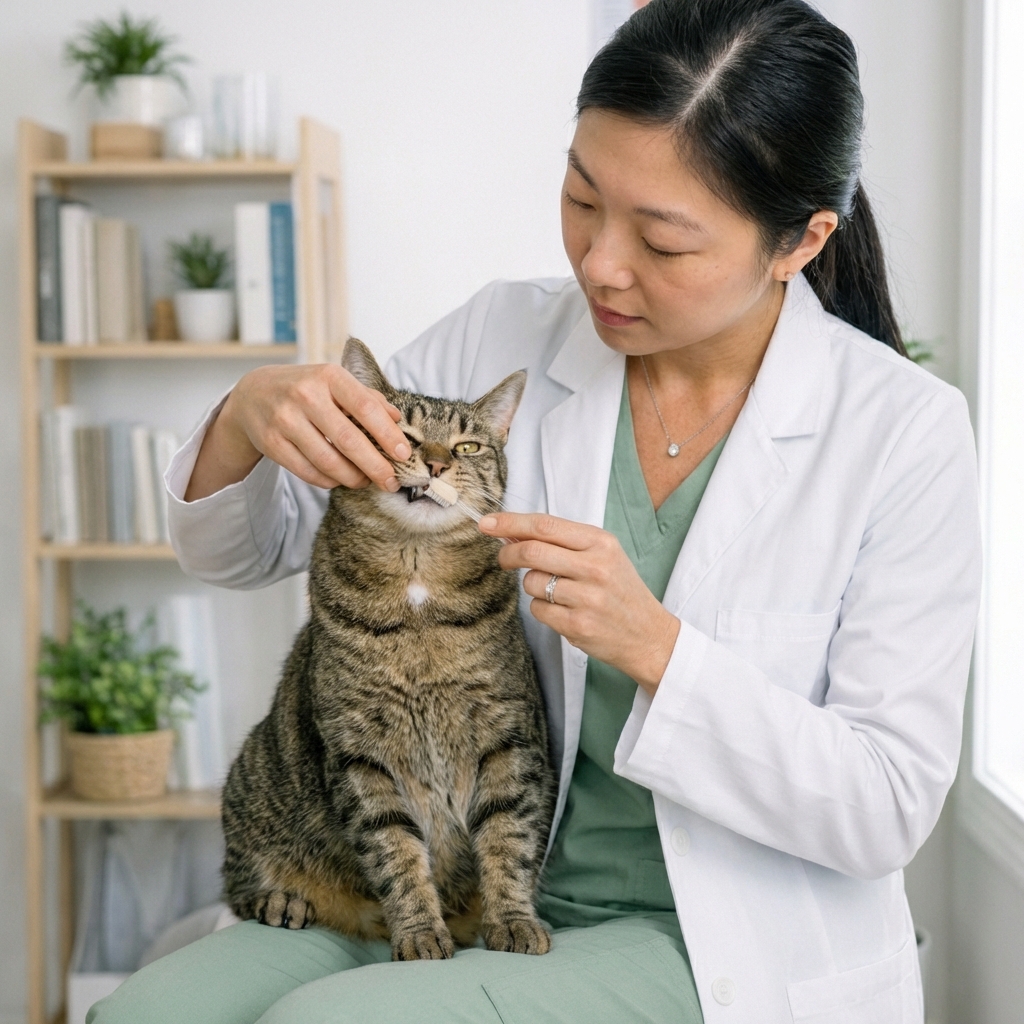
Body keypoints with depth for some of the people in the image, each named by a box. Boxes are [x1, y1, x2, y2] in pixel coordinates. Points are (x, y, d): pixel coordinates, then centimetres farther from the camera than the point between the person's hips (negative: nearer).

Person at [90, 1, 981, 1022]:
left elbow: (890, 806, -12)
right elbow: (237, 548, 6)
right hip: (483, 896, 4)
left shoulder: (904, 430, -12)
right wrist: (249, 415, -17)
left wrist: (654, 645, -25)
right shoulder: (503, 339, -2)